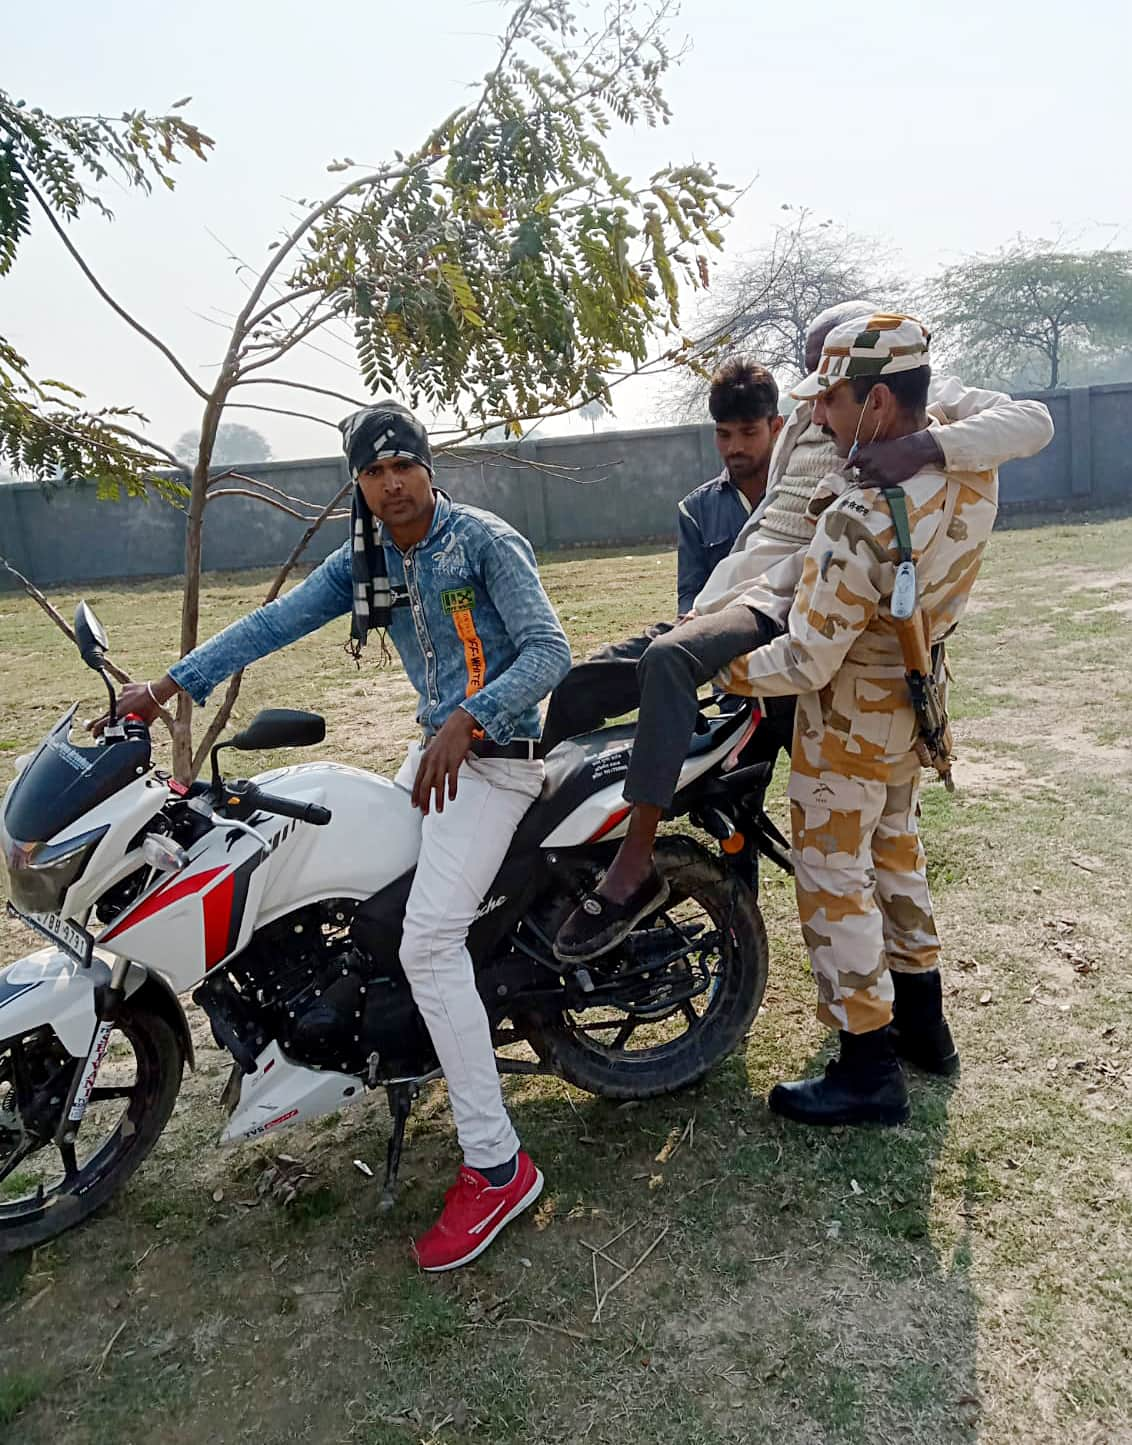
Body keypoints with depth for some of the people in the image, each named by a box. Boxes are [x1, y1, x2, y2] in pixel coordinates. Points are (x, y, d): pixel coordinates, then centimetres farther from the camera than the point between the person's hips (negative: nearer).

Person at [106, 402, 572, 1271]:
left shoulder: (485, 540, -11)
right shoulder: (365, 561, 9)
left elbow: (550, 650, -19)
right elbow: (275, 623, 3)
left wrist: (470, 721, -33)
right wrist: (170, 685, -5)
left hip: (493, 754, -8)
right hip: (434, 746, 8)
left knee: (429, 941, -19)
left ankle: (496, 1165, -11)